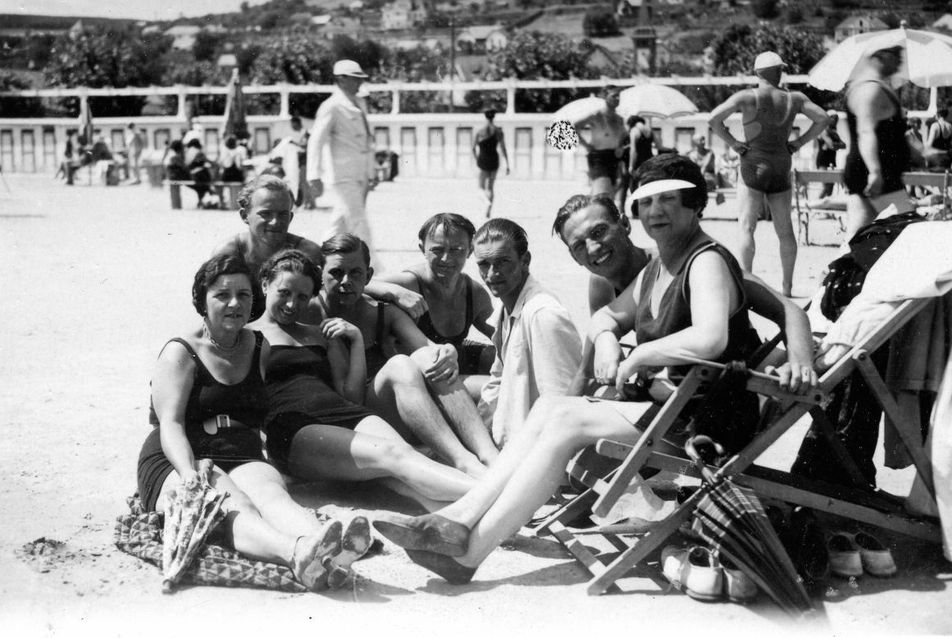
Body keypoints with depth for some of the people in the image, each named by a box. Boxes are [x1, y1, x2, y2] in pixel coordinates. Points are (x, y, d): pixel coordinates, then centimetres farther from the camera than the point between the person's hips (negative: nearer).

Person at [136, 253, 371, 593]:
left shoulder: (261, 348, 20)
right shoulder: (181, 352, 5)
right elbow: (170, 424, -9)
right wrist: (189, 472, -27)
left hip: (245, 459, 3)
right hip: (176, 464, -3)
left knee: (270, 491, -34)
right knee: (232, 505, -37)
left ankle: (318, 545, -69)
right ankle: (296, 555, -70)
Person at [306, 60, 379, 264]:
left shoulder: (360, 104, 14)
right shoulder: (331, 107, -10)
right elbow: (316, 141, -13)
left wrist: (371, 172, 20)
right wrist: (315, 176, -20)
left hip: (360, 176, 8)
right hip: (342, 175, -8)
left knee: (341, 223, 12)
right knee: (358, 224, -8)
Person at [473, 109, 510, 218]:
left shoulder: (479, 132, -8)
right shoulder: (499, 131, -3)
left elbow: (473, 149, 0)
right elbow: (503, 149, -4)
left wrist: (476, 159, 19)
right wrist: (507, 164, 0)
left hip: (483, 161, -2)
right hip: (494, 160, 2)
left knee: (482, 187, 8)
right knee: (490, 187, 15)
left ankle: (488, 201, -25)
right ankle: (488, 211, 11)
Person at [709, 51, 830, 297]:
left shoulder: (747, 97, -8)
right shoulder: (794, 98, 2)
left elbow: (714, 118, -18)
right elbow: (822, 118, 3)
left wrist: (733, 143, -9)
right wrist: (799, 142, 5)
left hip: (754, 166, -4)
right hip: (782, 166, 4)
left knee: (746, 226, -4)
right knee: (784, 229, 11)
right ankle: (787, 286, 14)